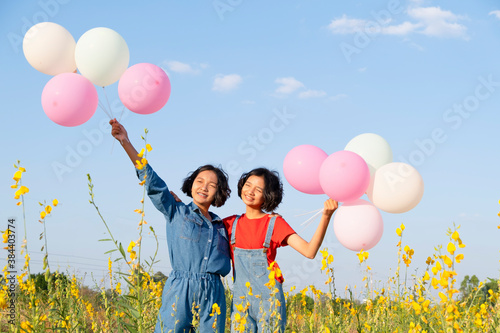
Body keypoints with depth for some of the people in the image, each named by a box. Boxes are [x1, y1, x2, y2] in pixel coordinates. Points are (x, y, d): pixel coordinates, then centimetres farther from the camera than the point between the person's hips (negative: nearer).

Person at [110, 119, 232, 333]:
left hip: (212, 295, 3)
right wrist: (126, 142, -8)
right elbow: (151, 180, 0)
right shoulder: (176, 213, 8)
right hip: (180, 292, -3)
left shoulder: (220, 226, 17)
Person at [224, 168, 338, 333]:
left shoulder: (275, 223, 0)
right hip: (240, 299, 3)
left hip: (268, 298, -3)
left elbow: (309, 251, -10)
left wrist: (326, 216, -21)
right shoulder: (230, 223, 10)